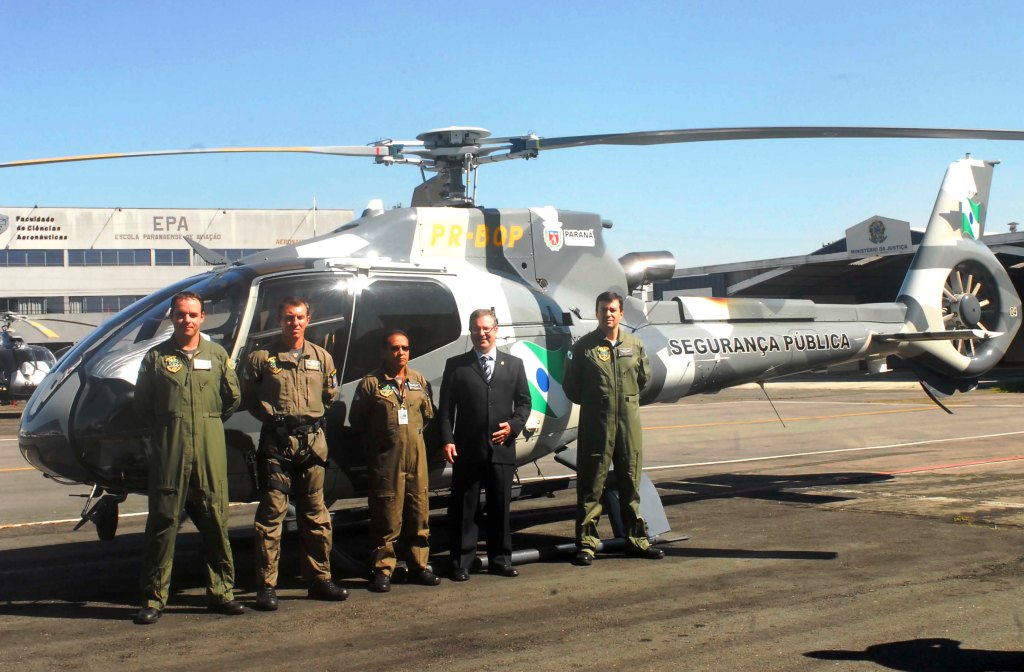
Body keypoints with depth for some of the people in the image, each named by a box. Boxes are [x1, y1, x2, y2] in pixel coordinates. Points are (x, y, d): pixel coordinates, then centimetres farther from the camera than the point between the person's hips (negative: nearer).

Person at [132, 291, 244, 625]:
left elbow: (232, 397, 17)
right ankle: (154, 598, 5)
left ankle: (221, 591, 14)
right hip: (168, 450, -1)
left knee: (215, 522, 5)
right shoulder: (156, 357, 5)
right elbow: (141, 406, 10)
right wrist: (167, 427, 8)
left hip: (211, 450, 2)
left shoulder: (217, 355, 10)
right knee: (162, 522, 0)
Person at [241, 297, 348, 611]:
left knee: (316, 515, 9)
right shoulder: (261, 357, 2)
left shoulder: (322, 358, 12)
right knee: (271, 514, -5)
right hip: (276, 443, -4)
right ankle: (266, 587, -1)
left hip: (312, 441, 4)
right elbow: (248, 397, 7)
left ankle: (319, 579, 19)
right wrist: (271, 416, -2)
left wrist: (312, 416, 11)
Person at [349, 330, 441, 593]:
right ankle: (383, 570, 4)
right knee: (386, 515, -3)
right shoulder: (370, 383, -2)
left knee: (419, 512, 6)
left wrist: (413, 432, 13)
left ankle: (419, 566, 16)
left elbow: (428, 413, 22)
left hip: (416, 455, 4)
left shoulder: (419, 381, 12)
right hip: (386, 460, -4)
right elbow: (357, 420, 4)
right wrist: (376, 443, 7)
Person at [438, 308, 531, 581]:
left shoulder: (514, 364, 11)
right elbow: (445, 408, 3)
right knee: (464, 509, 2)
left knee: (500, 507, 9)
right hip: (467, 449, -2)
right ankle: (461, 563, 9)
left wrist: (513, 425, -6)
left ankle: (500, 559, 20)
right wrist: (447, 440, -8)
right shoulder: (455, 365, 5)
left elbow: (524, 402, 12)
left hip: (502, 448, 2)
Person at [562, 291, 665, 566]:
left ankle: (636, 539, 20)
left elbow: (644, 376, 19)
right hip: (596, 425, -3)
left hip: (629, 423, 3)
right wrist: (592, 404, 9)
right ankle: (586, 543, 6)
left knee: (631, 483, 11)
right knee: (591, 485, 0)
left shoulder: (634, 344, 6)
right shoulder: (583, 347, -4)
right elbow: (571, 386, 2)